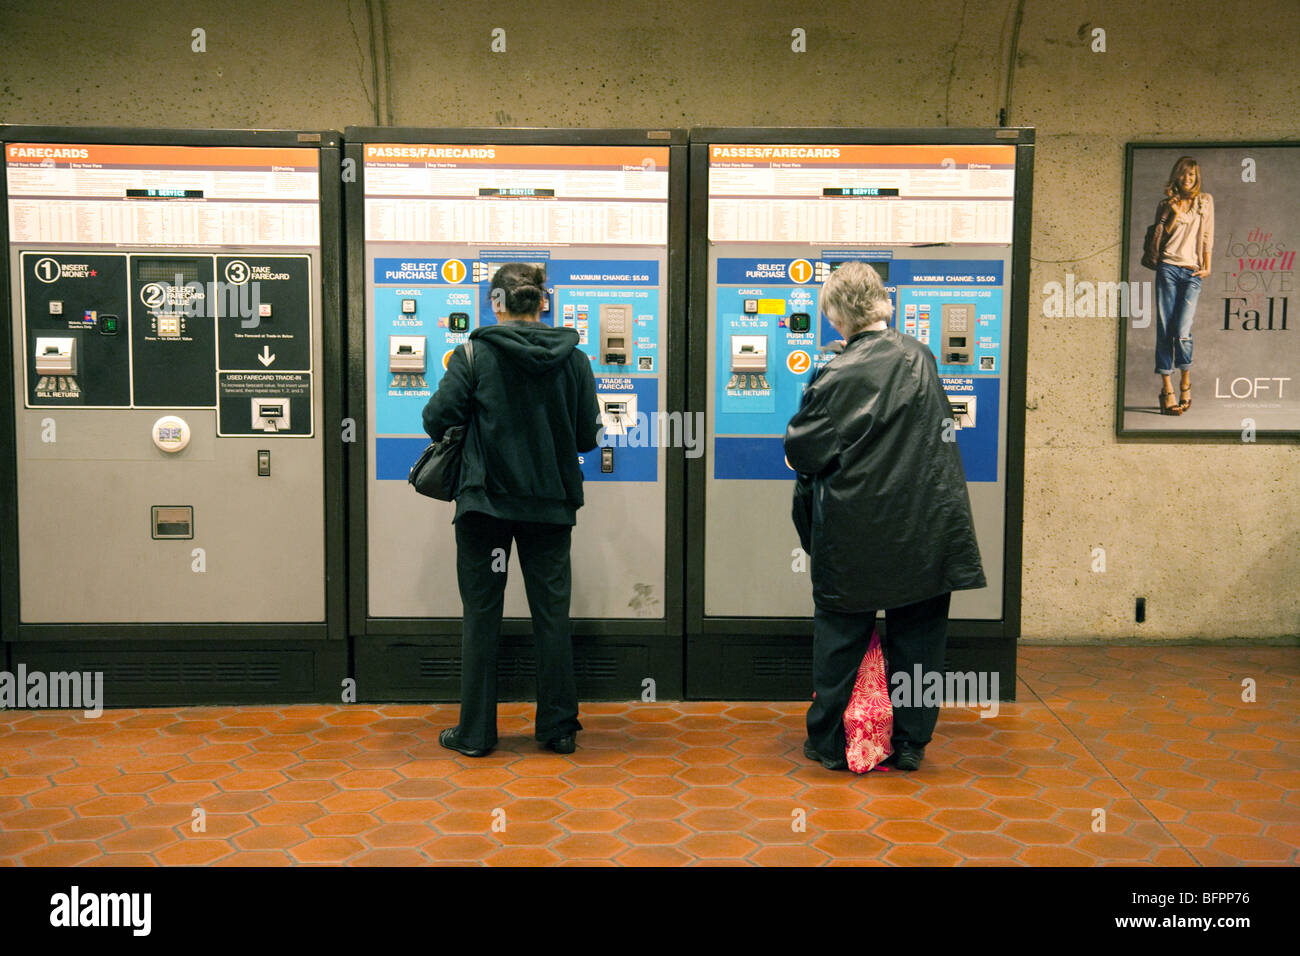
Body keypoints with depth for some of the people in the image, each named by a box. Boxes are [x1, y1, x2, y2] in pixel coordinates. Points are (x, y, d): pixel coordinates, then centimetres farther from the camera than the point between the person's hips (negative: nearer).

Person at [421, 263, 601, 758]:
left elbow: (437, 420, -9)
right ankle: (559, 728, 17)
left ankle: (475, 732, 13)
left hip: (485, 499, -2)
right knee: (552, 614, 10)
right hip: (551, 503, 2)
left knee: (481, 615, 7)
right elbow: (587, 437, 3)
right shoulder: (573, 359, 0)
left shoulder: (473, 354, -8)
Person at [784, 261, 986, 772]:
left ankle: (827, 741, 20)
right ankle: (910, 744, 21)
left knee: (840, 638, 10)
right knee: (917, 637, 13)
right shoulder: (921, 357, 0)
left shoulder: (837, 377, -14)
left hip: (854, 533, -3)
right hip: (925, 530, 4)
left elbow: (802, 452, -9)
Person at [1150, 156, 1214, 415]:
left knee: (1182, 331, -12)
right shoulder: (1166, 204, 14)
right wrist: (1173, 216, -5)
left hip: (1192, 272, -1)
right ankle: (1167, 389, -1)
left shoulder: (1205, 201, 14)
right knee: (1164, 329, -5)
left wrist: (1207, 266, 6)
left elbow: (1207, 236, 13)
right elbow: (1158, 238, 8)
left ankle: (1186, 383, 10)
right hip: (1168, 267, 1)